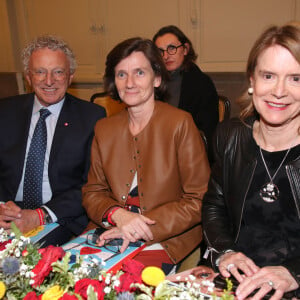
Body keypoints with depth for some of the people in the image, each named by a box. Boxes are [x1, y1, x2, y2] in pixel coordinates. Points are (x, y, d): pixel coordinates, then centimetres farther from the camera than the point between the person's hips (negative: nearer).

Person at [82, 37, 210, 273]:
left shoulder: (181, 123, -6)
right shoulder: (104, 129, 9)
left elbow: (200, 201, -7)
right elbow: (92, 193, 10)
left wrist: (145, 228, -17)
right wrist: (117, 214, -13)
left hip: (167, 241, -4)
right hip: (111, 235, 5)